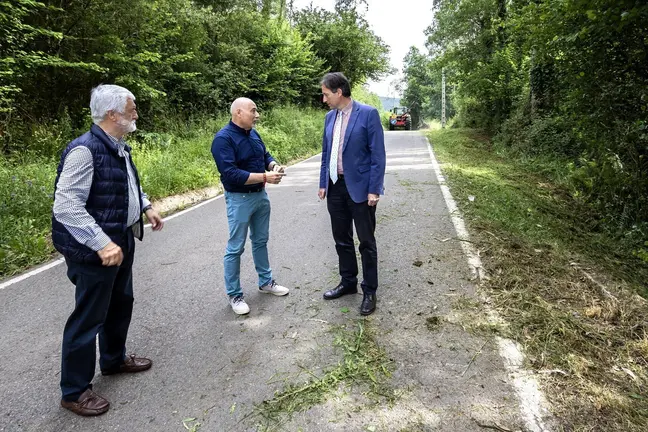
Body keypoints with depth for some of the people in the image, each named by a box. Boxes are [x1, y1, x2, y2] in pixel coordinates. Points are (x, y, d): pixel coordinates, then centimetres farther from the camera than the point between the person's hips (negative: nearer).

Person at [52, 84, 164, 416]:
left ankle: (114, 359, 45)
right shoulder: (84, 150, -23)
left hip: (122, 241, 10)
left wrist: (146, 207, 15)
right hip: (95, 251, -9)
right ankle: (74, 391, 22)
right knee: (89, 317, 3)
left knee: (121, 302, 23)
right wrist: (101, 243, -32)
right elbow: (66, 207, -28)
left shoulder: (119, 147, 7)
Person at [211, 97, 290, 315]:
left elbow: (265, 155, 16)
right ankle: (234, 295, 14)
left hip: (260, 195, 8)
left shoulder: (253, 133, 5)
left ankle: (266, 281, 35)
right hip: (239, 199, -8)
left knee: (261, 241, 19)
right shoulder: (223, 138, -19)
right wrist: (265, 177, -28)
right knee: (235, 248, 2)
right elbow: (230, 174, -28)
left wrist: (275, 166, -8)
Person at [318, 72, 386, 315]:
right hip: (335, 187, 6)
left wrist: (374, 189, -16)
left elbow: (378, 154, -12)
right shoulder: (330, 117, 10)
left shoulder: (368, 114, -9)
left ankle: (369, 291, 17)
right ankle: (348, 282, 31)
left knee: (366, 242, 5)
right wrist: (323, 184, 11)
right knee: (342, 239, 15)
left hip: (359, 187, -6)